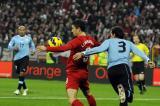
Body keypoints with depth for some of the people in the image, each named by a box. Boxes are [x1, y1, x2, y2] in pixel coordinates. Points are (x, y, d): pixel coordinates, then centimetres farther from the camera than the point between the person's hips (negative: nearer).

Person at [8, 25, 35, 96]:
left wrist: (33, 51, 5)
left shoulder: (28, 38, 9)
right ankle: (25, 88, 24)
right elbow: (9, 46, 7)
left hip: (25, 57, -2)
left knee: (22, 73, -16)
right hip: (17, 58, 2)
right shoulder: (14, 38, 7)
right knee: (20, 74, 7)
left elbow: (32, 46, 24)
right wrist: (14, 48, -13)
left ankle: (19, 89, -14)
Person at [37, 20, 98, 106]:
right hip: (84, 72, 8)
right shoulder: (90, 40, 4)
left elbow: (63, 48, -34)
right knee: (88, 94, 27)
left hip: (74, 73, -8)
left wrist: (46, 48, -39)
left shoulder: (77, 40, -19)